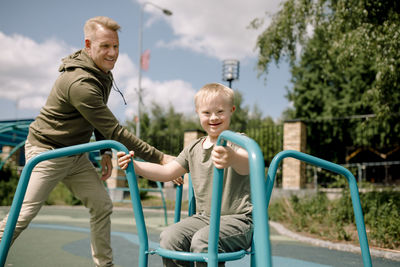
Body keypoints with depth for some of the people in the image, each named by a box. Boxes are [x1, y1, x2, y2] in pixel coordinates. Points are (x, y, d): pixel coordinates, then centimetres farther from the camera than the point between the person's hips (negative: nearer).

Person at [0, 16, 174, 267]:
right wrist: (159, 157, -28)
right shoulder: (80, 83, -30)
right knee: (23, 215, -4)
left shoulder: (103, 73, 2)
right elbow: (115, 130, -30)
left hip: (77, 154, 8)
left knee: (102, 206, 4)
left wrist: (105, 151, 5)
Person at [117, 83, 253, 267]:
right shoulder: (193, 149, 14)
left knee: (202, 241, -32)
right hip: (204, 217, 6)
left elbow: (247, 165, -31)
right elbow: (167, 172, 15)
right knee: (169, 237, -19)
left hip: (237, 219, -6)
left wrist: (233, 159, -56)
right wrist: (134, 165, 2)